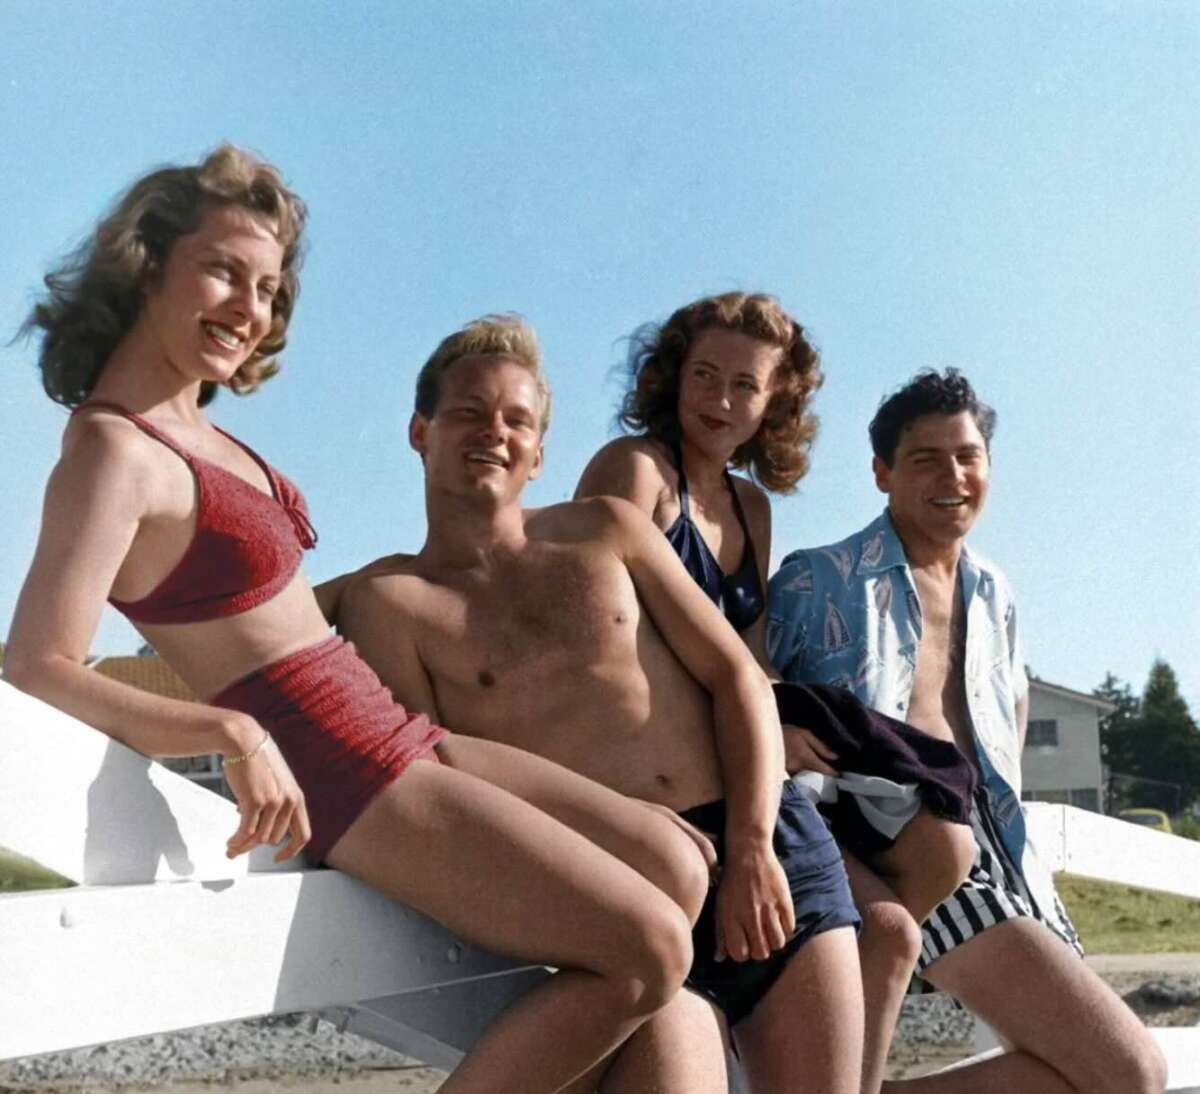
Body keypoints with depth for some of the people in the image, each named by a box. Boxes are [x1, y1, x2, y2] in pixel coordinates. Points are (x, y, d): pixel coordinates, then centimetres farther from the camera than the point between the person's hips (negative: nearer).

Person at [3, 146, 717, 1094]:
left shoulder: (195, 429, 11)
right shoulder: (112, 453, -16)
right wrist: (231, 733, -34)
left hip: (394, 737, 9)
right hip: (338, 777, -9)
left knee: (680, 868, 7)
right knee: (650, 950, -7)